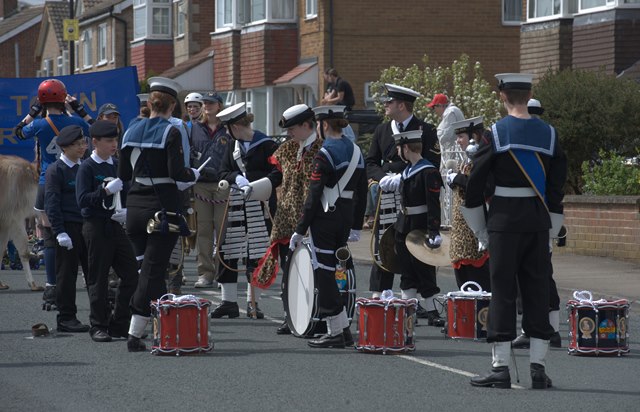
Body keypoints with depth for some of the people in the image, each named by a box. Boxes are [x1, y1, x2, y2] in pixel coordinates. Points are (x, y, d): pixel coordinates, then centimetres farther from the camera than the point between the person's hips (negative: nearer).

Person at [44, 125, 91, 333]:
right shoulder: (55, 170, -4)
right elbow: (52, 204, -9)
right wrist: (60, 232, -16)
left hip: (88, 225, 6)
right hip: (68, 227, -6)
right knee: (67, 274, -2)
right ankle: (66, 318, 4)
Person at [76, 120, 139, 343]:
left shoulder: (117, 165, 13)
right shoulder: (87, 168, -5)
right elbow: (83, 199, -13)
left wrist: (126, 212, -1)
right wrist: (106, 191, -23)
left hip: (117, 225, 6)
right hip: (96, 226, -6)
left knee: (131, 274, 0)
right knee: (98, 278, -1)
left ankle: (120, 324, 10)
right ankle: (98, 326, 8)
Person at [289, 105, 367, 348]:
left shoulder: (324, 155, -14)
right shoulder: (356, 152, 10)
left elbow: (314, 196, -16)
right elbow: (362, 193, 14)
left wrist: (300, 230, -12)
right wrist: (356, 227, 21)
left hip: (325, 219, -8)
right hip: (345, 219, 8)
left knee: (324, 273, -2)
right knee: (332, 272, 15)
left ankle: (337, 332, -2)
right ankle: (343, 330, 14)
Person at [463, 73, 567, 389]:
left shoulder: (495, 134, -6)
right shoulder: (549, 134, 4)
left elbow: (475, 185, -5)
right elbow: (557, 185, 7)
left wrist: (481, 233, 5)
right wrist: (550, 231, 13)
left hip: (505, 220, -3)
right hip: (539, 219, 3)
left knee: (502, 290, 0)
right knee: (537, 289, 7)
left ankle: (501, 367, -2)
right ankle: (538, 368, 5)